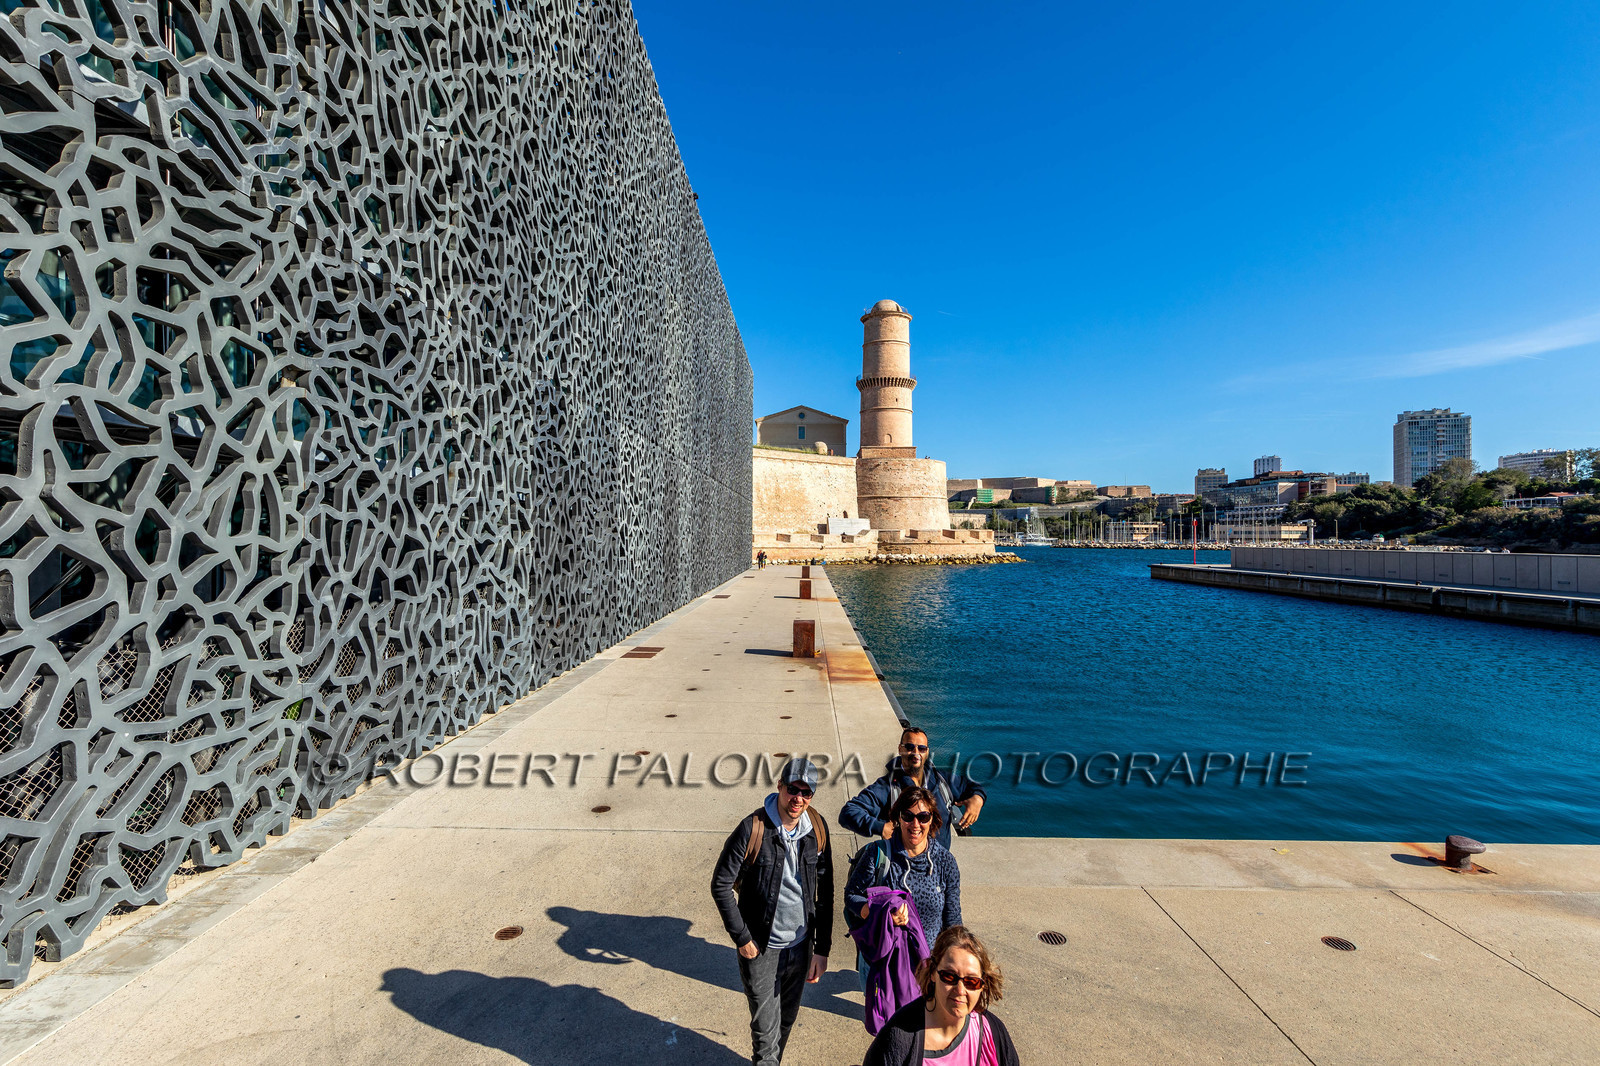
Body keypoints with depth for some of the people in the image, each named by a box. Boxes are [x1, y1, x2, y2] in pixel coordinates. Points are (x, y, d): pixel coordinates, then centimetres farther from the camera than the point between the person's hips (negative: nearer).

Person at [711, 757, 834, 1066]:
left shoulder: (817, 828, -9)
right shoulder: (753, 829, -23)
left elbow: (825, 892, 0)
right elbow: (721, 885, -14)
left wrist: (822, 948, 1)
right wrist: (741, 938, -12)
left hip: (800, 944, 5)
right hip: (760, 947, -4)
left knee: (786, 1020, 23)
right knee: (766, 1028, 5)